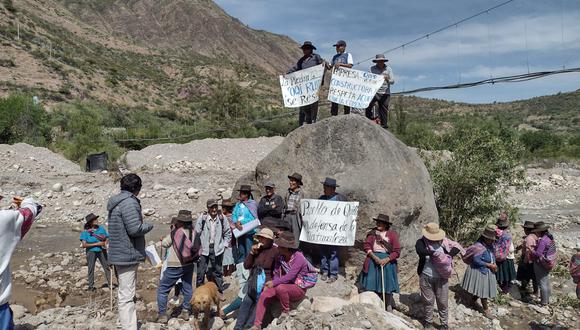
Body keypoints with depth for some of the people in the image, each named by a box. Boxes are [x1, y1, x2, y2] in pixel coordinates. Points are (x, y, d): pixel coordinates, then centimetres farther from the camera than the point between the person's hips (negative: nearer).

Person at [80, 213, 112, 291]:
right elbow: (84, 245, -15)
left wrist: (105, 243, -14)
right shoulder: (85, 232, -9)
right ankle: (91, 286, 14)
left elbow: (107, 238, 8)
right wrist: (96, 244, -19)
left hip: (101, 251, 2)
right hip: (91, 252, -2)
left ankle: (110, 283, 12)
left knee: (106, 266, 4)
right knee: (91, 269, 4)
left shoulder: (101, 228, 0)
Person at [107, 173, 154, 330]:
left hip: (120, 253, 10)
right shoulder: (129, 202, -18)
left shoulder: (115, 202, 13)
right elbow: (135, 229, -24)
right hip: (128, 254, -10)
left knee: (125, 292, 21)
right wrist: (149, 225, -7)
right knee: (126, 295, -8)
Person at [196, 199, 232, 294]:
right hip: (204, 249, -2)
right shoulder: (202, 218, -9)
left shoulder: (222, 218, -3)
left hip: (217, 249, 2)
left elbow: (228, 233, 8)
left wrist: (224, 245, 2)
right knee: (201, 271, 3)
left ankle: (220, 292, 25)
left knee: (218, 271, 13)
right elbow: (197, 233, -2)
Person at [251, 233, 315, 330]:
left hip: (298, 288, -7)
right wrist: (269, 284, -17)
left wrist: (274, 283, -34)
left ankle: (286, 311, -9)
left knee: (280, 288, -35)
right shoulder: (280, 258, 1)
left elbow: (290, 276, -28)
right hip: (285, 286, 7)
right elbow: (276, 274, 2)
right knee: (264, 295, -13)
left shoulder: (298, 257, -20)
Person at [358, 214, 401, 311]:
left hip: (387, 261, -2)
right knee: (373, 284, 5)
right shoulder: (372, 233, 4)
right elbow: (367, 246, -1)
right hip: (373, 259, 2)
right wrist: (374, 257, -15)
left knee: (387, 284, 3)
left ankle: (389, 306, 18)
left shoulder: (392, 234, -3)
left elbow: (397, 251, -5)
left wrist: (386, 260, -16)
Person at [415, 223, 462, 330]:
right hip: (426, 277, -1)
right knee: (428, 301, 12)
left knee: (443, 302, 9)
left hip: (441, 277, 1)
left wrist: (447, 256, -16)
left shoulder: (443, 241, 0)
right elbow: (420, 250, -28)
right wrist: (433, 253, -26)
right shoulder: (421, 242, -7)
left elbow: (457, 247, -3)